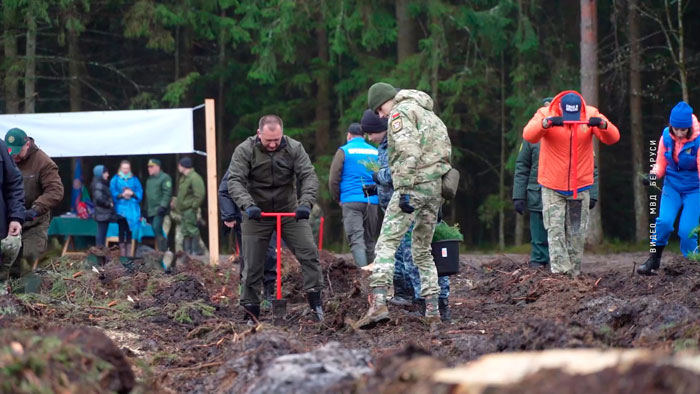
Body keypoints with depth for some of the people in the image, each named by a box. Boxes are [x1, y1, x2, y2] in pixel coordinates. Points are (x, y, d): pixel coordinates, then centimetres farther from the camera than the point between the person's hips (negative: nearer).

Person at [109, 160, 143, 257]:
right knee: (122, 230, -7)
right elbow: (113, 193, -1)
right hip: (120, 208, -2)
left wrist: (132, 194, -14)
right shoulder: (115, 180, 6)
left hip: (132, 209, 2)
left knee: (130, 231, 3)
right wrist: (122, 195, -17)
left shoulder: (134, 180, 11)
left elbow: (140, 193, 5)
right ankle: (122, 253, -4)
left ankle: (129, 252, 9)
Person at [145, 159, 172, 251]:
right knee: (156, 230, 8)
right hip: (150, 211, 9)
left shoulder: (164, 178, -6)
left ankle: (163, 250, -18)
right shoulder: (149, 179, 22)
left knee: (156, 229, -20)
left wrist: (163, 206, -24)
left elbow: (167, 193, -15)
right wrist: (146, 211, 22)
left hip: (159, 210, -9)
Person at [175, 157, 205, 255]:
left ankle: (195, 250, -5)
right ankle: (187, 250, 17)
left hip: (190, 209, -10)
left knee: (192, 229, -8)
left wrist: (194, 206, -19)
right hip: (183, 209, 10)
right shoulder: (183, 177, 17)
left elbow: (200, 194, -21)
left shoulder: (194, 178, -15)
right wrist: (178, 205, 16)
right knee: (185, 231, 12)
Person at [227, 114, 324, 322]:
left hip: (290, 211, 1)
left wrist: (305, 203, -33)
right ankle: (250, 311, 9)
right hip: (257, 213, -1)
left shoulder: (294, 148, -9)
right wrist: (247, 205, -39)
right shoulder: (244, 151, -13)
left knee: (309, 253, -11)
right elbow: (235, 181, -22)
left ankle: (315, 301, -4)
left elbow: (309, 176, -15)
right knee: (252, 264, -1)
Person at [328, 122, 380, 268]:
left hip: (351, 201, -4)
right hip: (373, 202, 4)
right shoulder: (375, 152, 10)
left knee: (356, 239, -9)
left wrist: (338, 199, 12)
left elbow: (333, 180, -1)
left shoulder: (344, 151, 1)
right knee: (369, 240, 13)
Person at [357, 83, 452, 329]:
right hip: (437, 187, 8)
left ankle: (379, 301, -27)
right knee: (422, 249, 16)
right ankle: (432, 310, 9)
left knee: (387, 242, -12)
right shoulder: (429, 113, 26)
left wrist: (405, 190, -21)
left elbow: (409, 152, -16)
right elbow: (445, 150, 22)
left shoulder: (400, 113, -2)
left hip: (415, 184, -8)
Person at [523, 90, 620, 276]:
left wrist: (602, 124, -39)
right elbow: (528, 135, -28)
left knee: (577, 233, 8)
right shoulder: (545, 114, -11)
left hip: (580, 186, 2)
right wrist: (546, 122, -48)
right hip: (553, 186, -2)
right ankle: (560, 272, -14)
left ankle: (574, 273, 18)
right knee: (555, 231, -10)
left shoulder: (591, 115, -6)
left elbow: (613, 138, -16)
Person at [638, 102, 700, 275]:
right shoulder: (666, 137, -7)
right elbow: (661, 164, 5)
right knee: (664, 221, -17)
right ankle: (654, 261, 1)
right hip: (672, 186, 3)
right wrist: (653, 175, -15)